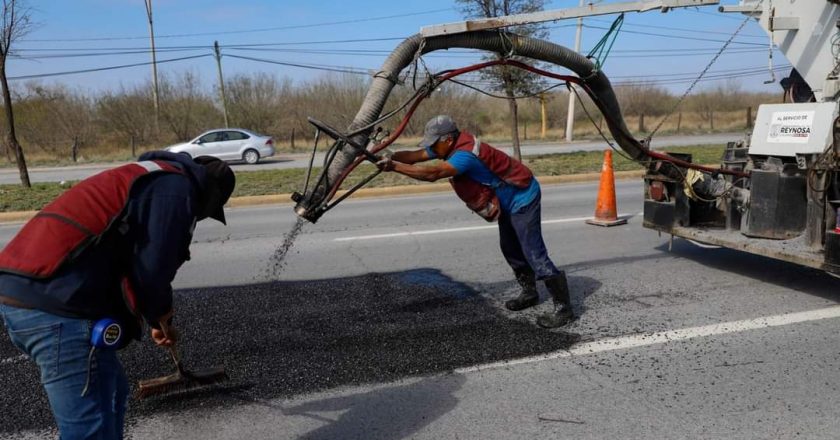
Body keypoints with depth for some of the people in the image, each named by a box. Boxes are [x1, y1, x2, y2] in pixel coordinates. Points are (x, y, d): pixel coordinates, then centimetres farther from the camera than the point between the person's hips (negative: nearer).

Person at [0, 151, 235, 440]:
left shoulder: (155, 178, 27)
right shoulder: (177, 186, -5)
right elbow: (150, 268, -12)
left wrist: (157, 319, 34)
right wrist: (162, 316, 8)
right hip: (54, 304, -10)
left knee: (111, 392, 23)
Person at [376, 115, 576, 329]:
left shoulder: (466, 154, -35)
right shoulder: (452, 145, -6)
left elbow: (431, 174, -44)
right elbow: (415, 155, -9)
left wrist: (393, 166, -40)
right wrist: (390, 157, -25)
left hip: (523, 199, -10)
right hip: (508, 201, 10)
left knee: (534, 253, -12)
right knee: (510, 249, 19)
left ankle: (564, 308, -7)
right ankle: (529, 292, 35)